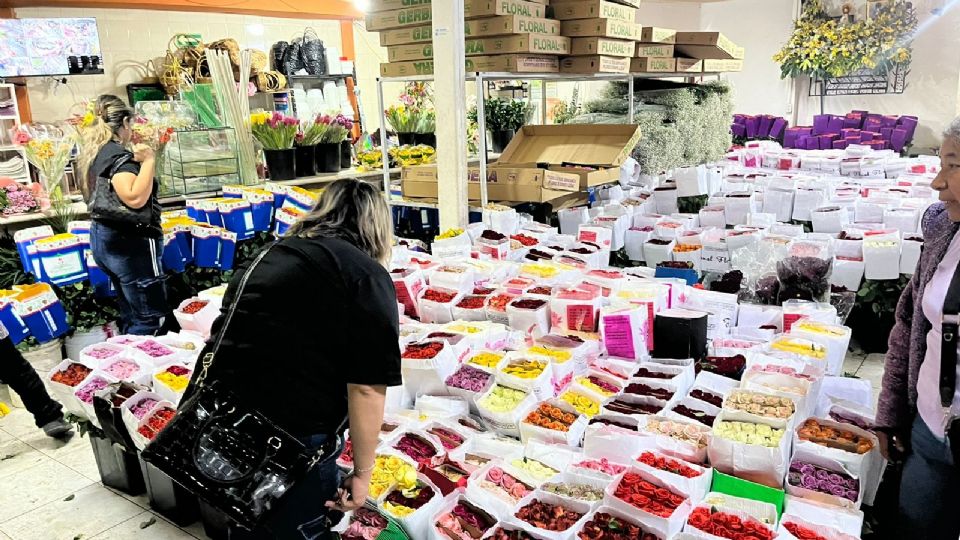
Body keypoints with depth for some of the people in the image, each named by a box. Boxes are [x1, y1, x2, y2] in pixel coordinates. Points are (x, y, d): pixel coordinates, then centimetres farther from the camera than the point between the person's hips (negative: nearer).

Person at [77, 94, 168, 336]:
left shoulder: (94, 153, 11)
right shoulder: (118, 155, -18)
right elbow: (135, 198, -31)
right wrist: (148, 160, -23)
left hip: (103, 238, 10)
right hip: (129, 243, -10)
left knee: (131, 314, 20)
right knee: (150, 317, -3)